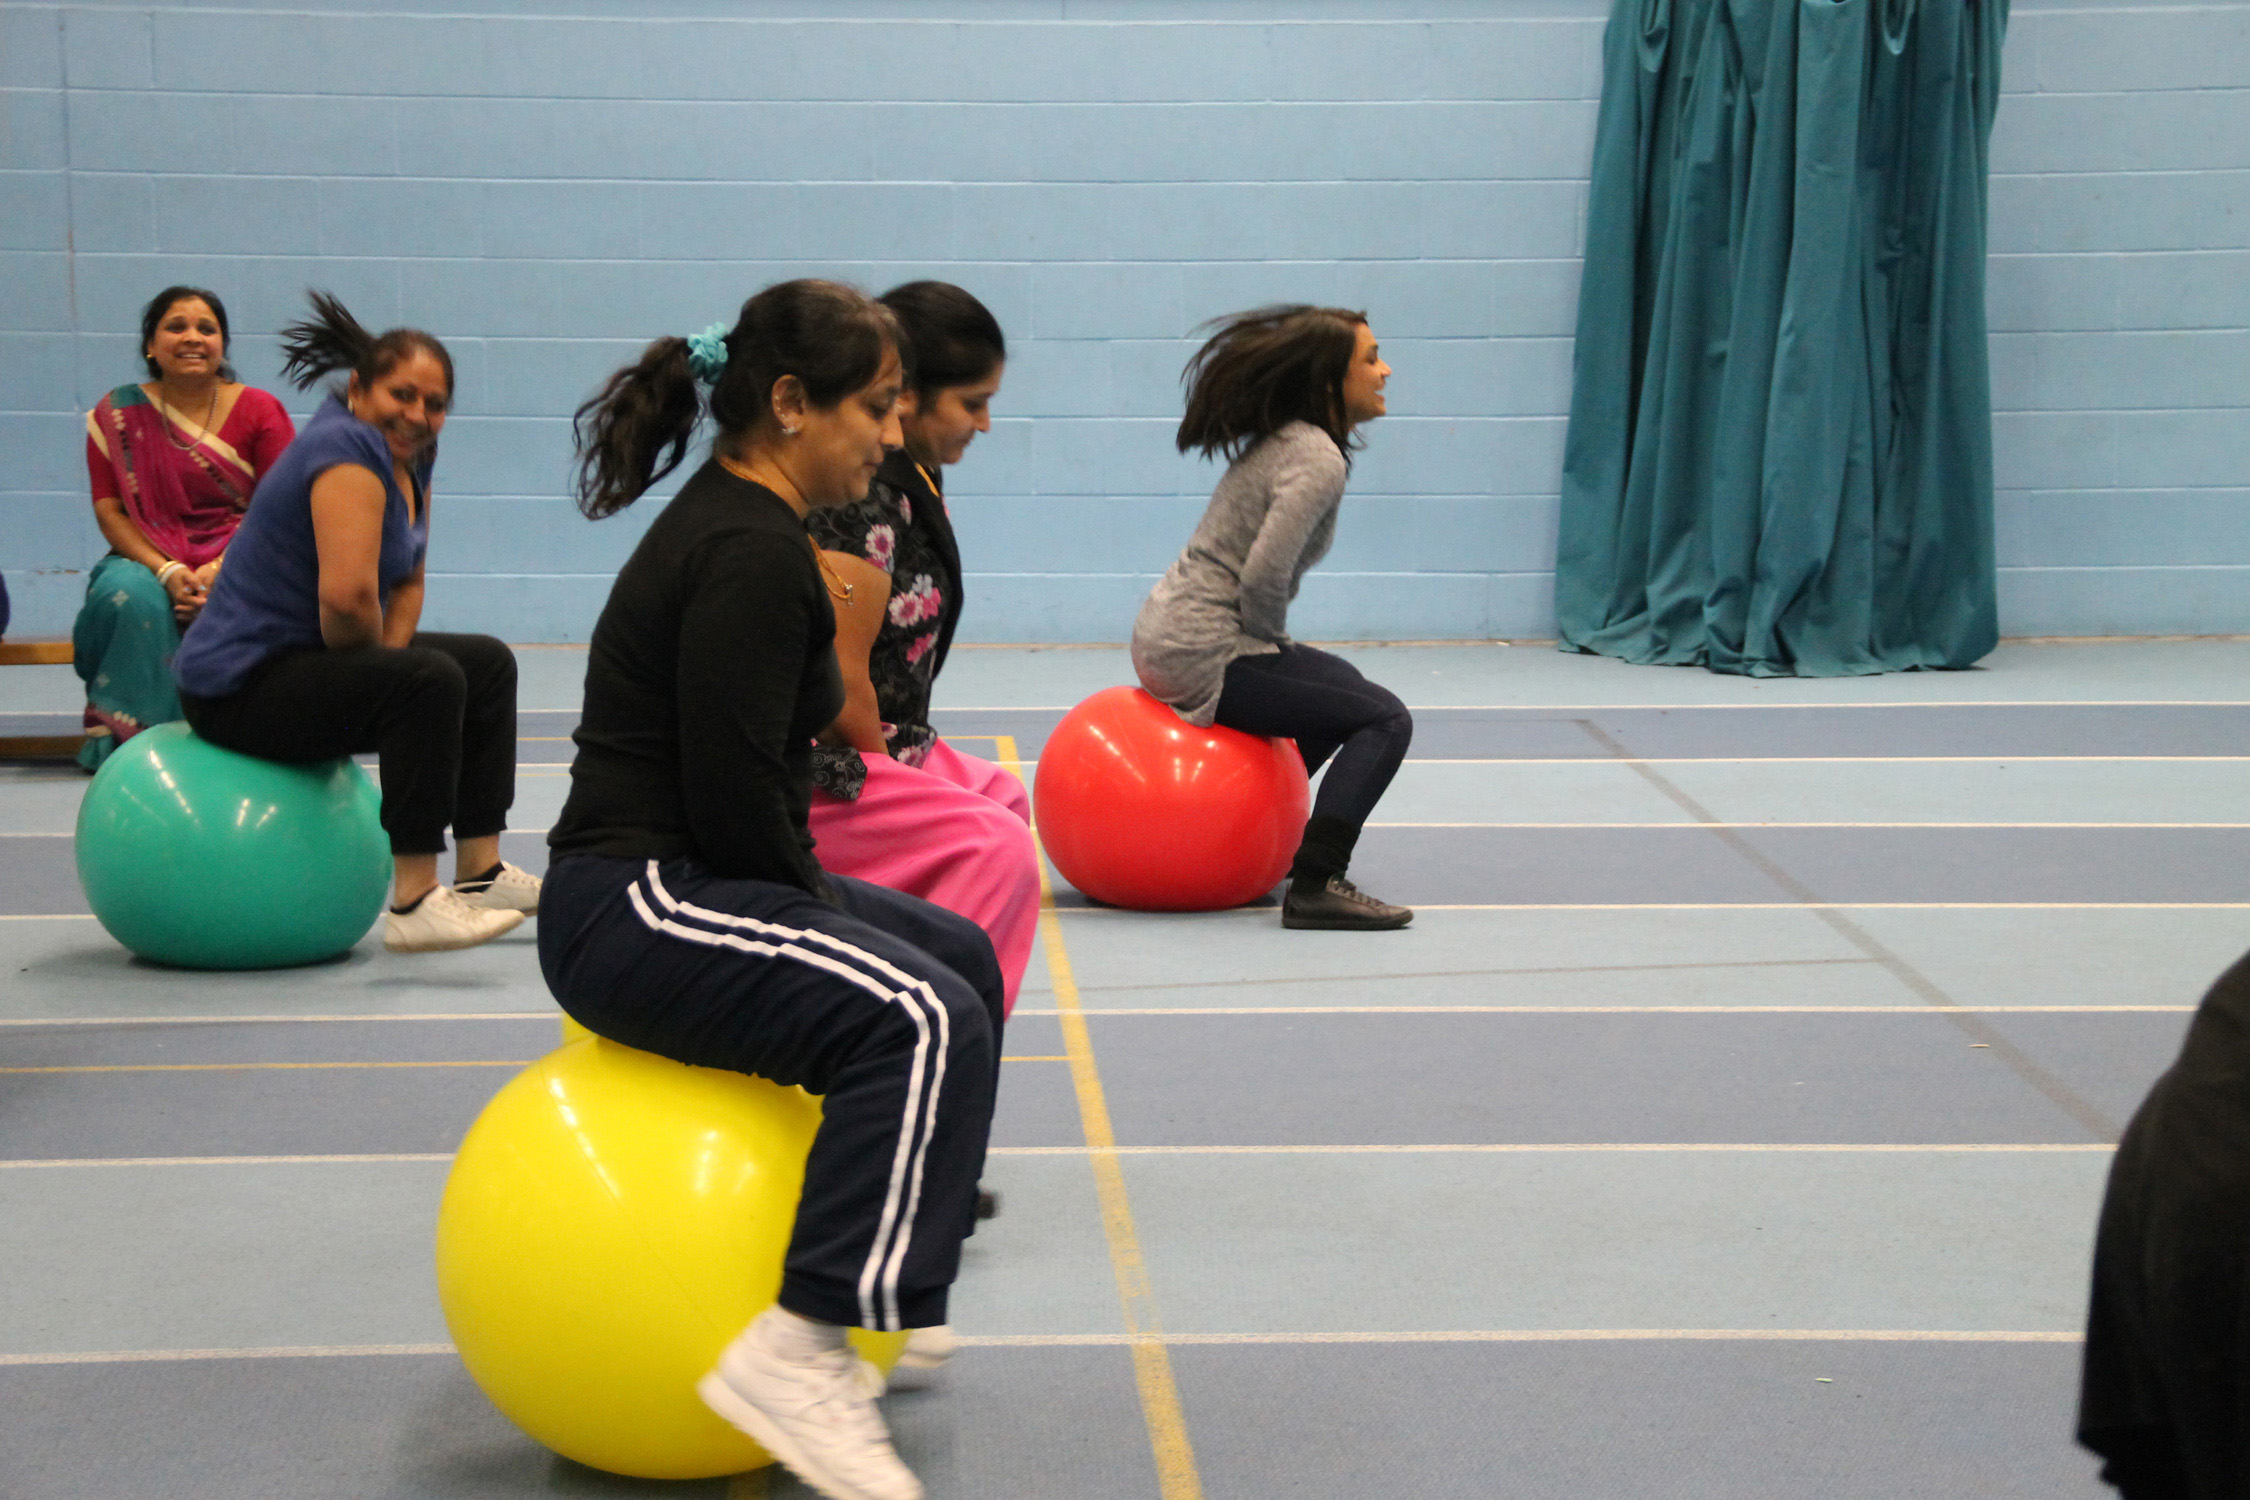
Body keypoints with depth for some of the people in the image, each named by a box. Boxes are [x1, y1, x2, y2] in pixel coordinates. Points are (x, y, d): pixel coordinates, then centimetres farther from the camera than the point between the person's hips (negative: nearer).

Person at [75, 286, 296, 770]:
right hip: (148, 560, 1)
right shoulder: (117, 416, 6)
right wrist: (166, 571, -15)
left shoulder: (260, 412, 2)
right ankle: (127, 740, -22)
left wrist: (220, 571, -17)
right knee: (129, 597, -34)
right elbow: (109, 509, 1)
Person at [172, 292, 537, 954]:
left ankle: (480, 873, 19)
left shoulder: (411, 455, 6)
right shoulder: (349, 451, -24)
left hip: (306, 655, 11)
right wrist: (385, 665, -15)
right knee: (429, 679, -30)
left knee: (488, 662, 18)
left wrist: (390, 653, -7)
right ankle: (413, 905, -27)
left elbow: (407, 582, 12)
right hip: (241, 685, -11)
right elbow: (347, 595, -35)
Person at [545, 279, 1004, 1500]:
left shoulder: (734, 526, 15)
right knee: (918, 1016, -26)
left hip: (686, 881, 11)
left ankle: (890, 1273, 26)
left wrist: (814, 896, 12)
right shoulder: (749, 553, -18)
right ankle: (799, 1356, -29)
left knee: (960, 957, 20)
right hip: (634, 908, -11)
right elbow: (735, 793, -23)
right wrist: (811, 908, -8)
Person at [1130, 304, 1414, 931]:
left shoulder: (1284, 440, 13)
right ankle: (1316, 885, -18)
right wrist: (1271, 642, -8)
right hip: (1204, 655, -10)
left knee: (1341, 682, 29)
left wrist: (1268, 643, 18)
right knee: (1385, 719, -8)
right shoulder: (1318, 460, -17)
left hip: (1166, 629, 10)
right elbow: (1264, 578, -25)